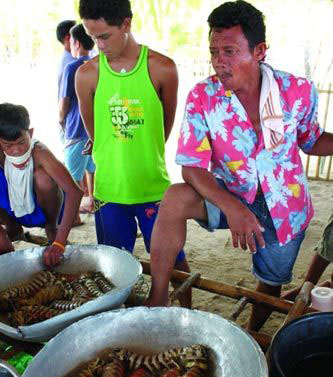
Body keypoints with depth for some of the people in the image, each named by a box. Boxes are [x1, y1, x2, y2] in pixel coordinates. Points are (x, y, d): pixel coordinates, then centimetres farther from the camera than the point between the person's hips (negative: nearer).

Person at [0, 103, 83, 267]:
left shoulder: (39, 153, -32)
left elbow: (74, 191, -41)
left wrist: (59, 243, -48)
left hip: (42, 210, -2)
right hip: (13, 213, 3)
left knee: (43, 177, -31)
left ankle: (51, 229, -4)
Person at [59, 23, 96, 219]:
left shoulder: (72, 67, -13)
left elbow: (64, 102, -11)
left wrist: (62, 119, 8)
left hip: (77, 128, -7)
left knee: (73, 174, 1)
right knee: (92, 168, 19)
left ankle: (74, 215, 8)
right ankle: (92, 203, 31)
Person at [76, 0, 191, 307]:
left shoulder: (162, 69, -8)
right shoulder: (87, 74, -4)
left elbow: (166, 125, 5)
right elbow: (93, 132, 8)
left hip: (154, 186, -1)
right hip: (109, 189, 1)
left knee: (174, 262, 12)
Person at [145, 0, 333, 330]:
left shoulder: (298, 91, -15)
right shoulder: (202, 98, -18)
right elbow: (192, 167, -20)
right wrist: (231, 207, -37)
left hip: (284, 206, 2)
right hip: (229, 195, -1)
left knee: (271, 283, 17)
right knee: (175, 199, -31)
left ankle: (252, 335, 51)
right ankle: (157, 299, -17)